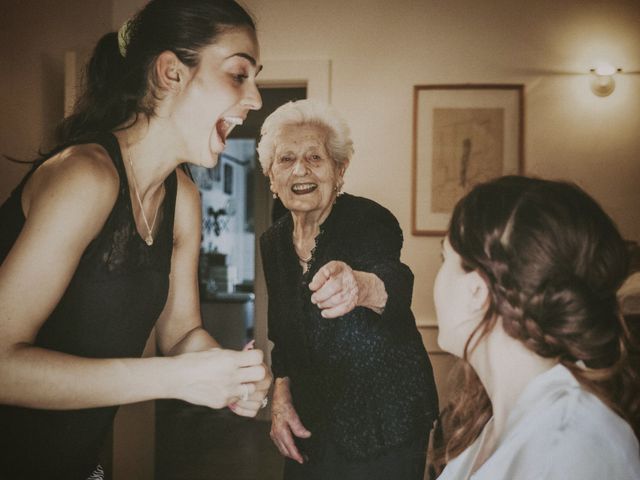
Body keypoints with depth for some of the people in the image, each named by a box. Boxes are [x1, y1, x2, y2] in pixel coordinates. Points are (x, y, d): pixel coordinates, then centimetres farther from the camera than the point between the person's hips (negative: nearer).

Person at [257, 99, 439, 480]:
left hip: (384, 421, -5)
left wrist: (362, 286, -60)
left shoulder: (371, 220, -18)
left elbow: (396, 283, -39)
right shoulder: (274, 242, 0)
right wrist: (281, 397, -2)